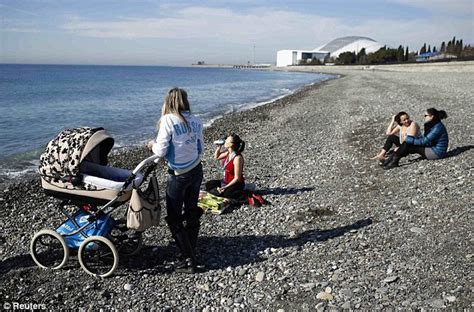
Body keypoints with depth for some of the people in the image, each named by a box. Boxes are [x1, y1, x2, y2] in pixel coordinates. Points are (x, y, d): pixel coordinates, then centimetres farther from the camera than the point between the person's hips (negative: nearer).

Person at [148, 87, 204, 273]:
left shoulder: (168, 120, -16)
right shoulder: (196, 121, 0)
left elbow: (161, 152, -15)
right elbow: (201, 149, 10)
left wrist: (153, 145, 6)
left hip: (178, 175, -6)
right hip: (196, 171, 6)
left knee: (174, 219, 7)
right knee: (192, 213, 18)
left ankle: (190, 262, 9)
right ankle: (191, 255, 28)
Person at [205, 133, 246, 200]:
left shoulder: (237, 158, -26)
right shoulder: (228, 153, -2)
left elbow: (237, 178, -23)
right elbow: (216, 157, 17)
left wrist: (225, 187, -24)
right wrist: (219, 146, 0)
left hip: (236, 184, -8)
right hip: (226, 181, 8)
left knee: (218, 193, -28)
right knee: (208, 184, 4)